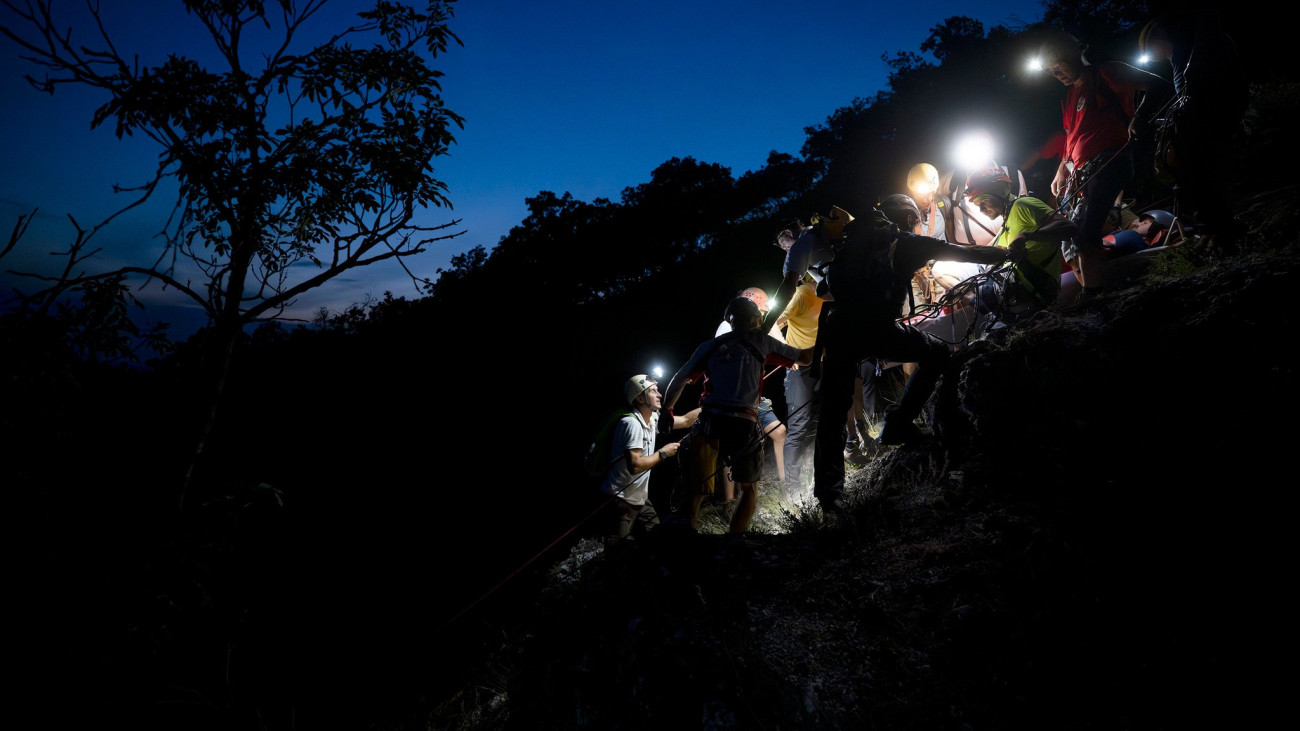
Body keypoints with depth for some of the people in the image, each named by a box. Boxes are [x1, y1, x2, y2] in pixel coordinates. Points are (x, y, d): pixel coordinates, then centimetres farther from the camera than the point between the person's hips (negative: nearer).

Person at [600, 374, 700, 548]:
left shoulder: (653, 419, 5)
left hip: (640, 499, 9)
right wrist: (663, 453, -17)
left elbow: (685, 421, 16)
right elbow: (635, 465, -29)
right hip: (621, 501, -9)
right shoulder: (632, 423, -22)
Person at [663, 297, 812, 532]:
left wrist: (666, 410, 28)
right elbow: (805, 358, 22)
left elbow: (679, 380, 15)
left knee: (696, 489, 12)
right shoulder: (761, 342, 12)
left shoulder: (710, 346, 15)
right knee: (749, 490, 20)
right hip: (744, 426, -1)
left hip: (710, 423, 1)